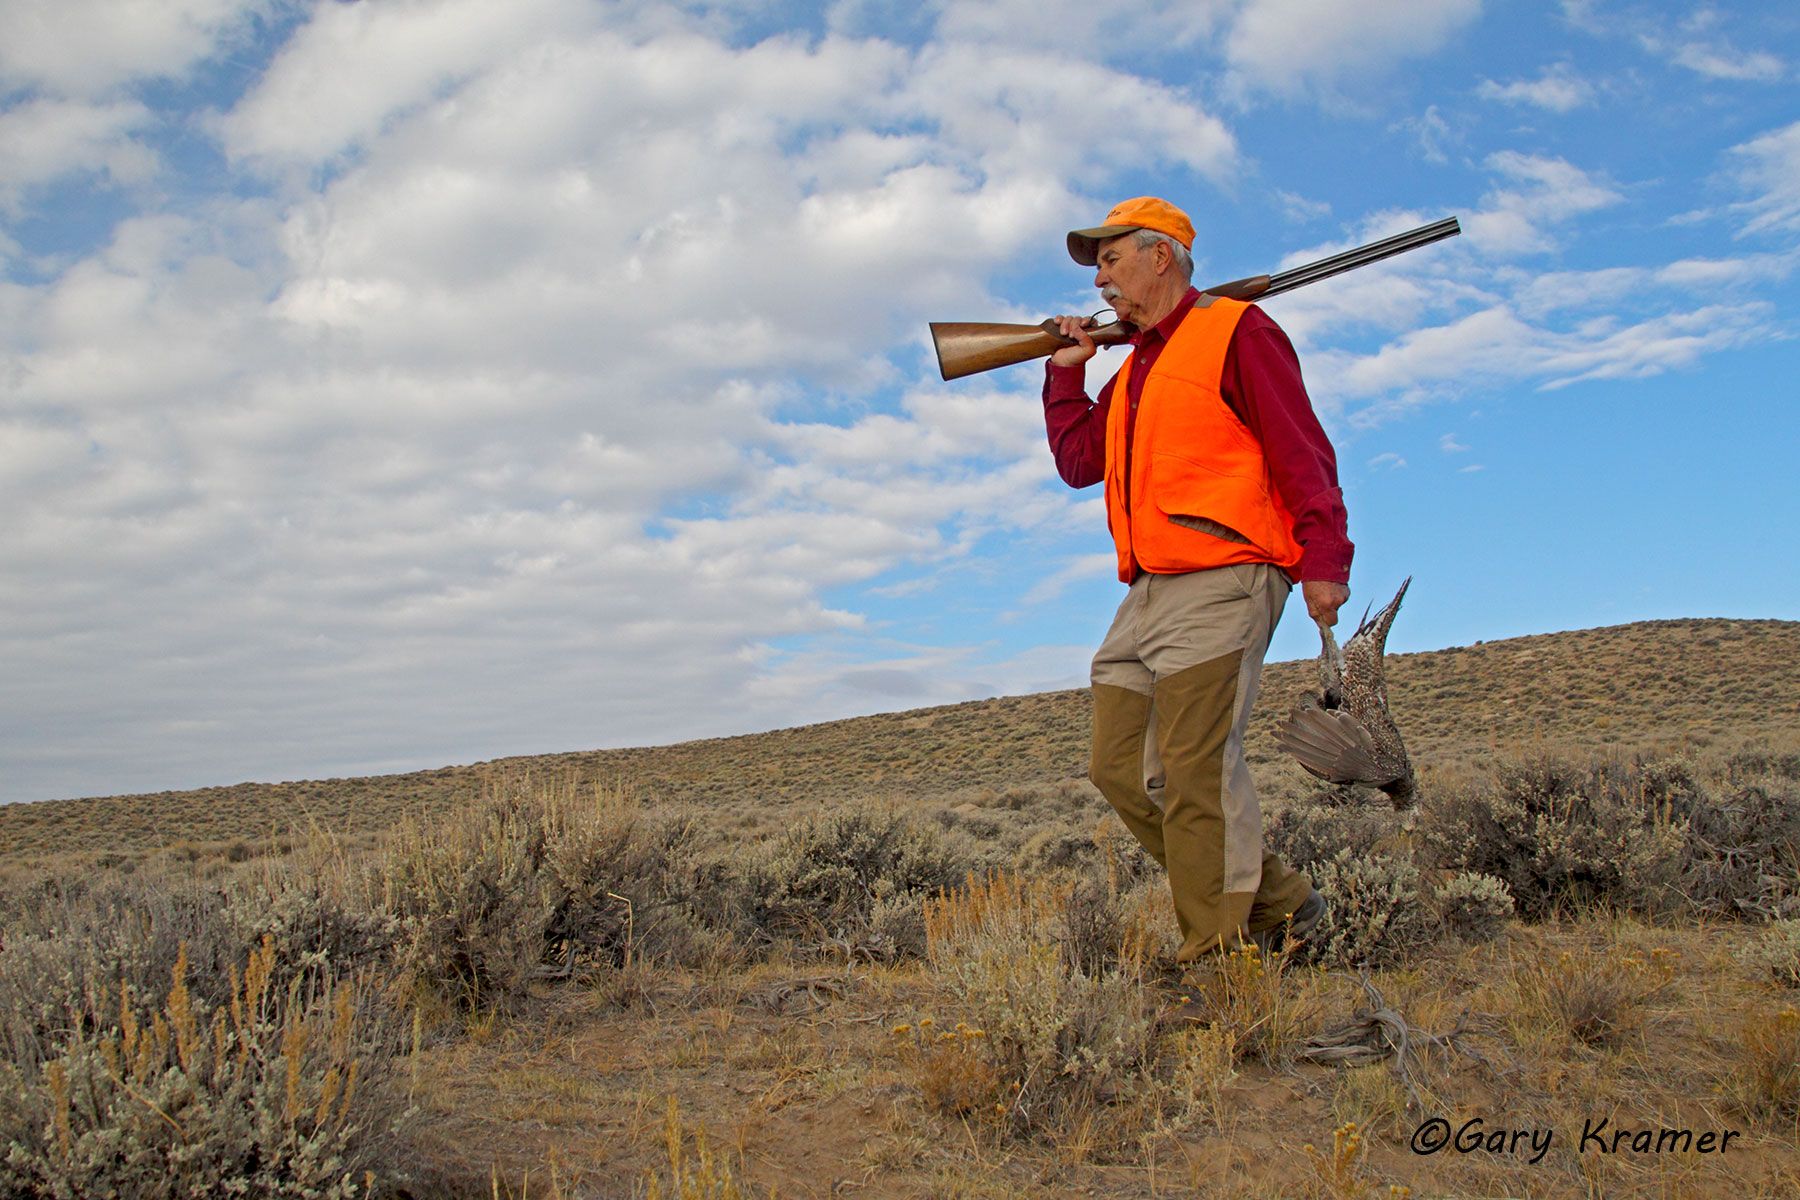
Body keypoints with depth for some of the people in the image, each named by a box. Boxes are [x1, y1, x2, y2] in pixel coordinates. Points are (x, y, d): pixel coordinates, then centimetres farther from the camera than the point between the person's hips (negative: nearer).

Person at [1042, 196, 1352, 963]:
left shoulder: (1235, 331, 1)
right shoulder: (1133, 369, 26)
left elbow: (1301, 452, -7)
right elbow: (1079, 460, 24)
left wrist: (1323, 560, -16)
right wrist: (1065, 371, 19)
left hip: (1220, 582, -9)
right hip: (1148, 596, 9)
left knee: (1195, 771, -15)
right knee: (1121, 769, 4)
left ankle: (1219, 956, -8)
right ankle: (1277, 902, 12)